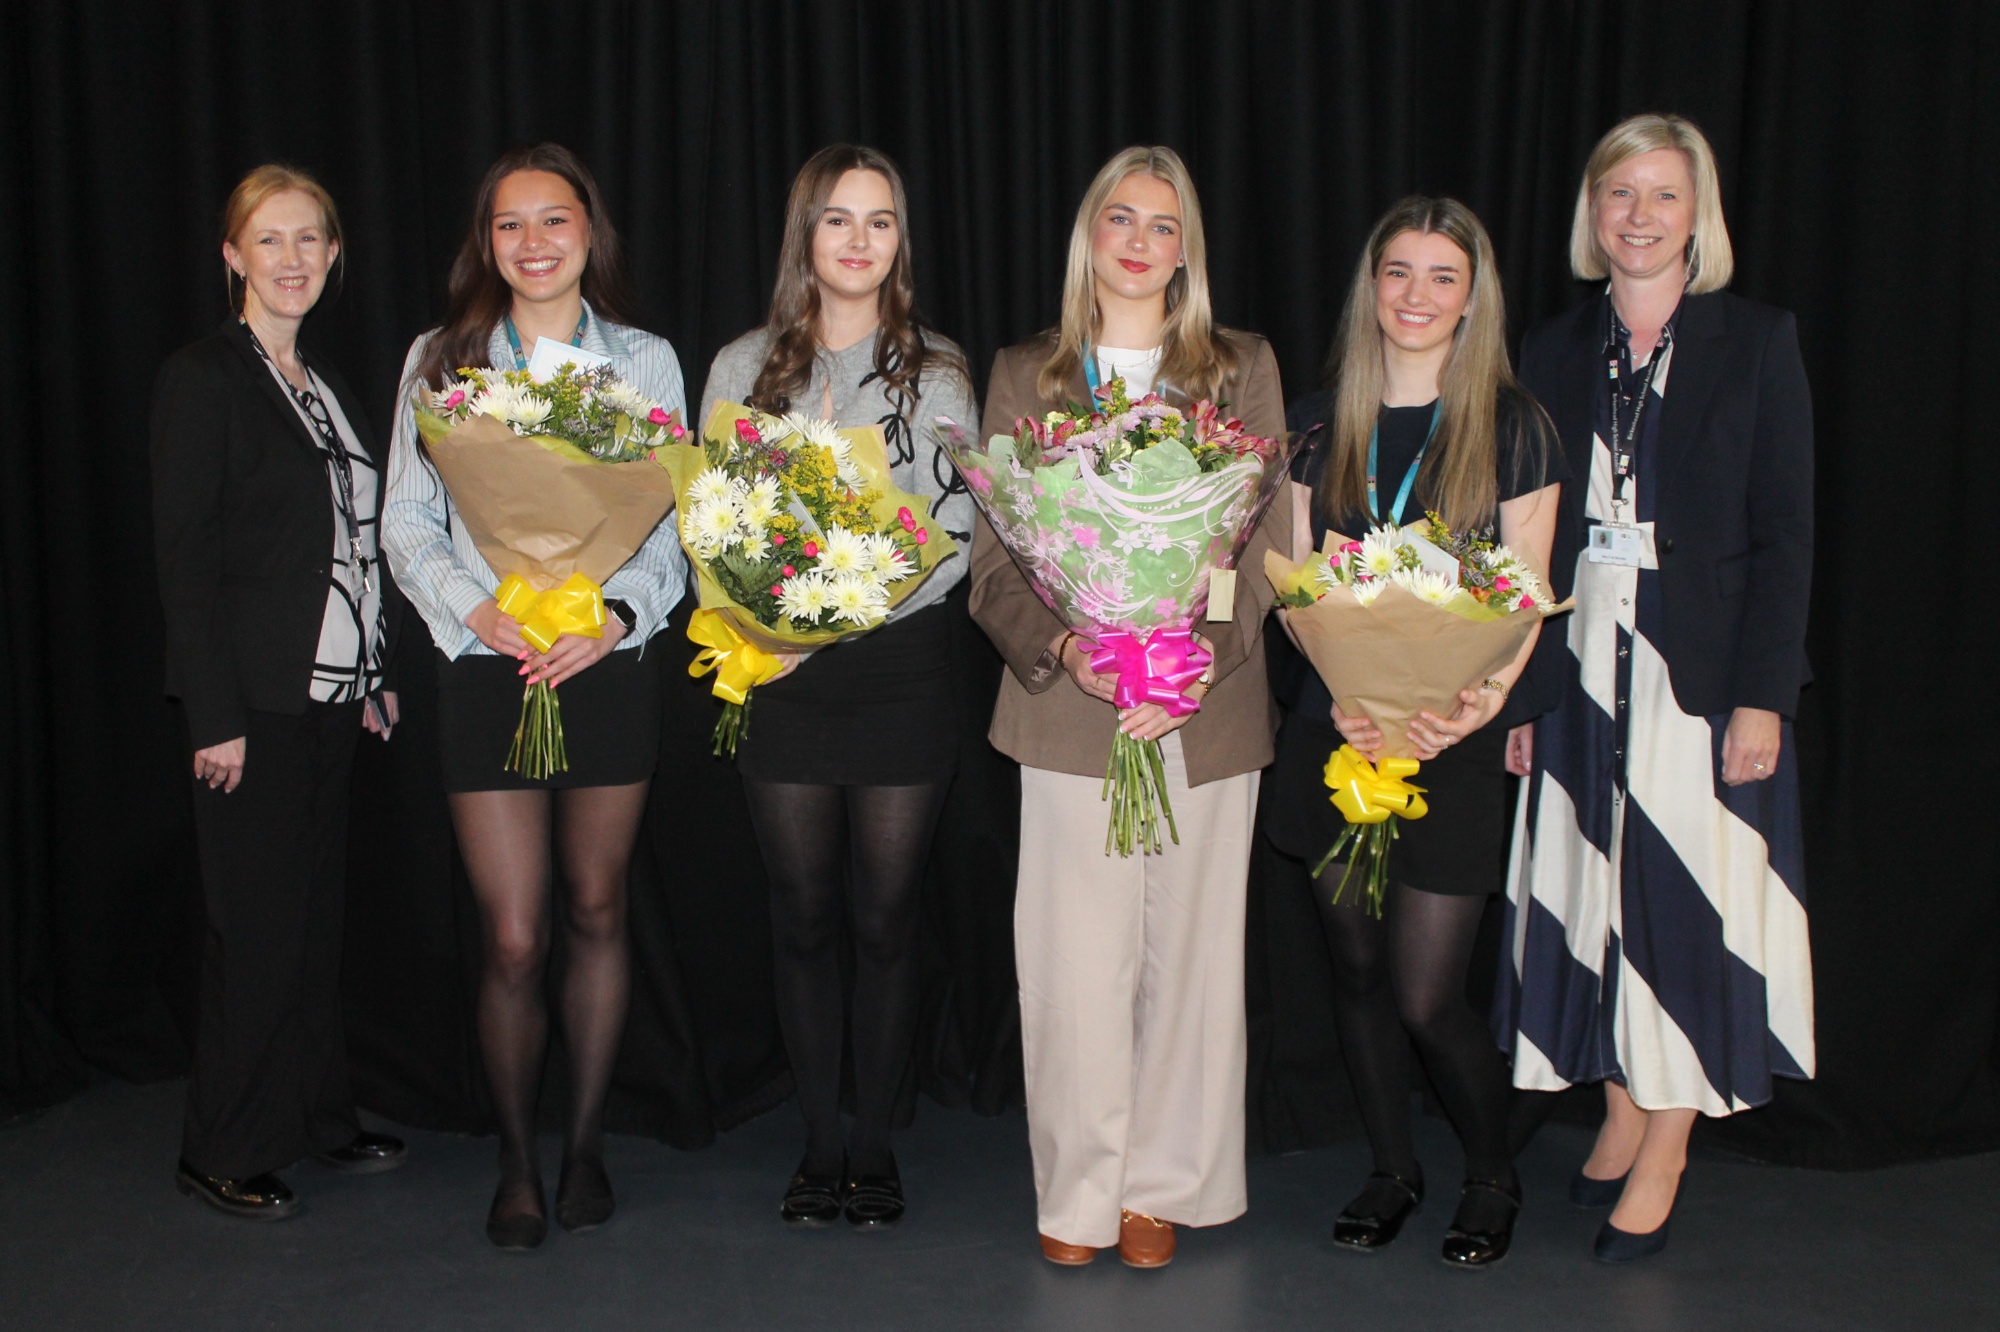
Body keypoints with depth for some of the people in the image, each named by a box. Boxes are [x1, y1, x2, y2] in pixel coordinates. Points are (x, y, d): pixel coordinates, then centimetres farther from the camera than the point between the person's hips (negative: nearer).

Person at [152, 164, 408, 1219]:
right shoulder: (202, 380, -7)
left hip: (332, 693, 7)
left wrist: (376, 677, 12)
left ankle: (315, 1115, 25)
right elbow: (184, 558, -12)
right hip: (254, 697, -7)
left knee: (317, 909, 13)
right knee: (258, 925, -2)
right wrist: (213, 717, -16)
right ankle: (223, 1156, 12)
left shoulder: (328, 387, 15)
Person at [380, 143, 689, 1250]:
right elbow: (406, 522, 5)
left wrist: (620, 612, -13)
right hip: (485, 668, -1)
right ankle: (516, 1162, 18)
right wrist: (476, 610, -12)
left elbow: (675, 524, 5)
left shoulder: (644, 360, 7)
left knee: (597, 912, 9)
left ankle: (584, 1145, 26)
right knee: (512, 938, -2)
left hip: (609, 663, 1)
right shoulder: (440, 359, 6)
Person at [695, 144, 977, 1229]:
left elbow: (953, 535, -3)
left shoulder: (936, 374, 3)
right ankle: (821, 1141, 20)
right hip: (780, 683, 1)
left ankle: (874, 1141, 18)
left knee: (886, 918, 4)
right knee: (803, 917, 7)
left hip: (900, 672, -1)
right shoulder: (742, 368, 8)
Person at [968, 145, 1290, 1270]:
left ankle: (1163, 1187, 20)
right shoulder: (1025, 376, 10)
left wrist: (1197, 659, -12)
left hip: (1211, 713, 1)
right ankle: (1080, 1192, 14)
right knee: (1076, 960, -1)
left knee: (1189, 954, 5)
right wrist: (1061, 647, -14)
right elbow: (994, 557, 5)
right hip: (1071, 713, 0)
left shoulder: (1245, 367, 10)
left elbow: (1268, 545, 4)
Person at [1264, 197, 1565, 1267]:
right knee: (1357, 969, 11)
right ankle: (1392, 1169, 31)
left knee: (1428, 997, -4)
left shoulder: (1512, 427, 0)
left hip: (1451, 743, -3)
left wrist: (1475, 705, -18)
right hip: (1330, 734, 3)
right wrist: (1346, 697, -12)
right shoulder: (1319, 422, 7)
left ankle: (1493, 1176, 23)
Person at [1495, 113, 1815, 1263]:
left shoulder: (1756, 342, -1)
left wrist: (1763, 693, -11)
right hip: (1583, 671, 3)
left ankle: (1664, 1159, 12)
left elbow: (1784, 533, -4)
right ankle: (1622, 1118, 25)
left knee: (1687, 903, 1)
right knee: (1596, 897, 8)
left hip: (1702, 671, -3)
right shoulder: (1556, 351, 8)